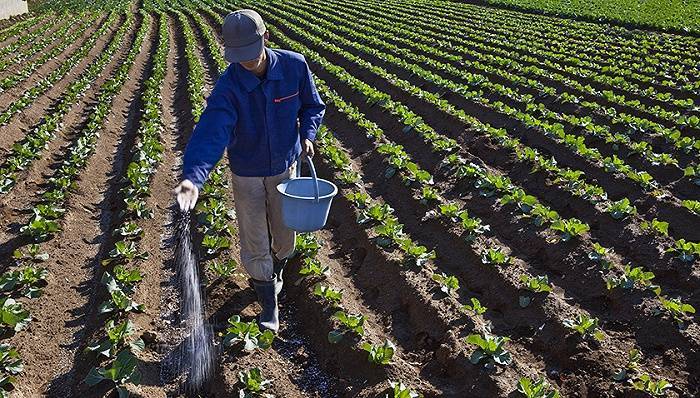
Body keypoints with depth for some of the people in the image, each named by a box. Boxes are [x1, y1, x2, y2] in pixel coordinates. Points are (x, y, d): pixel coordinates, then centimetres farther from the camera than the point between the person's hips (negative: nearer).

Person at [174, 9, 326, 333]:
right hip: (247, 175, -2)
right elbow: (211, 133, -38)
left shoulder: (294, 65, -16)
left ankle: (276, 272, 52)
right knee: (254, 244, 5)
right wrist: (193, 177, -54)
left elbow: (312, 106, 3)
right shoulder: (228, 87, -24)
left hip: (285, 168, 2)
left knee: (284, 236, 18)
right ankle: (269, 305, 26)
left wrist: (307, 135, -15)